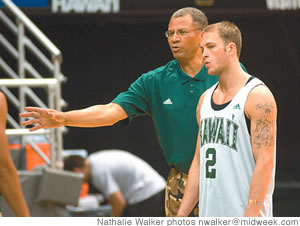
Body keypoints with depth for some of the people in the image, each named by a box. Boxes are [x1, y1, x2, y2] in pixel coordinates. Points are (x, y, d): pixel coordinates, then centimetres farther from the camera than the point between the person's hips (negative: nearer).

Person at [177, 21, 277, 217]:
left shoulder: (257, 96, -8)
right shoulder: (205, 99, 15)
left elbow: (265, 162, -15)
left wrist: (250, 217, -21)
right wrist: (181, 215, 13)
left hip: (244, 216, -7)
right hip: (209, 218, 7)